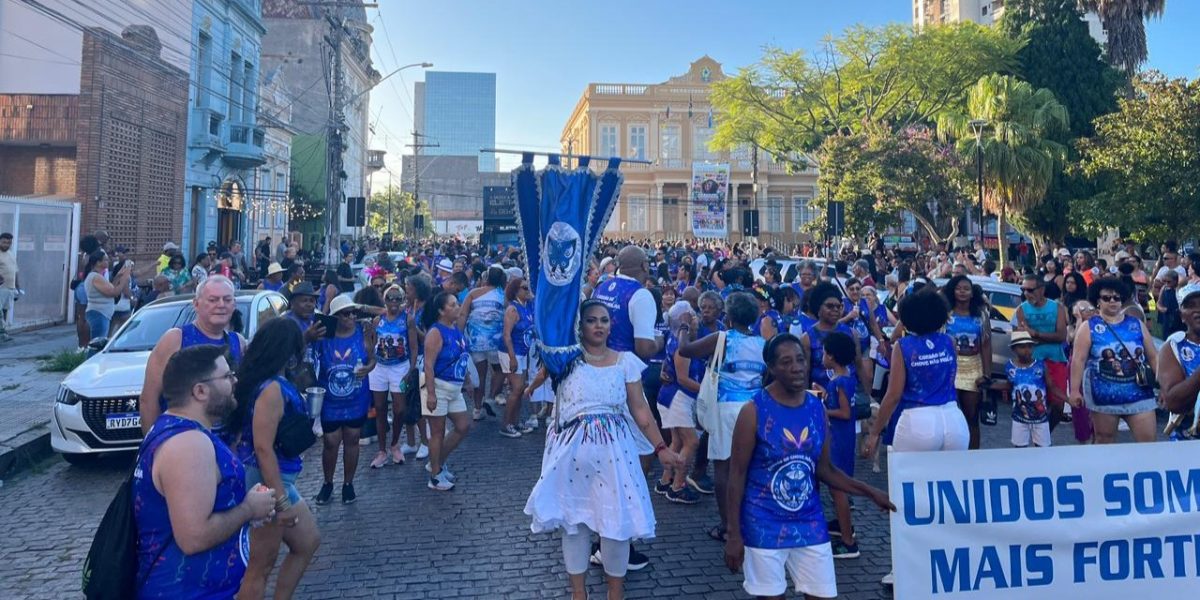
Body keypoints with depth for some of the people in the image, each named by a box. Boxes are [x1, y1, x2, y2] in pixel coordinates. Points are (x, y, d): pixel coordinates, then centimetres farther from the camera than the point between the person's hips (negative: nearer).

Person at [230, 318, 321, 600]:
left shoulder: (275, 383, 4)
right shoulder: (272, 388, -23)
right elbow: (262, 447, -26)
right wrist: (280, 501, -23)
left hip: (278, 479, 10)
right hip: (266, 481, -10)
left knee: (308, 542, 21)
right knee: (261, 566, 6)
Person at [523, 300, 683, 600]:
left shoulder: (626, 361, 2)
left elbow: (640, 410, 2)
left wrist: (660, 447, -2)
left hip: (614, 450, 0)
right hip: (572, 450, 0)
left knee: (617, 520, 5)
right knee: (574, 520, 10)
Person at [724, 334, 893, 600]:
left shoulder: (817, 408, 1)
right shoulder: (754, 410, -14)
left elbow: (825, 469, 10)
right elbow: (737, 474, -11)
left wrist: (870, 492, 2)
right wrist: (734, 533, -11)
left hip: (810, 523, 5)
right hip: (763, 526, -5)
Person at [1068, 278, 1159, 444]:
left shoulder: (1137, 324, 8)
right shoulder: (1089, 328, -2)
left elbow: (1153, 357, 11)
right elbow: (1078, 360, -7)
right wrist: (1075, 390, -13)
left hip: (1139, 393, 2)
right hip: (1104, 395, -2)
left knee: (1148, 440, -1)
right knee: (1104, 441, 10)